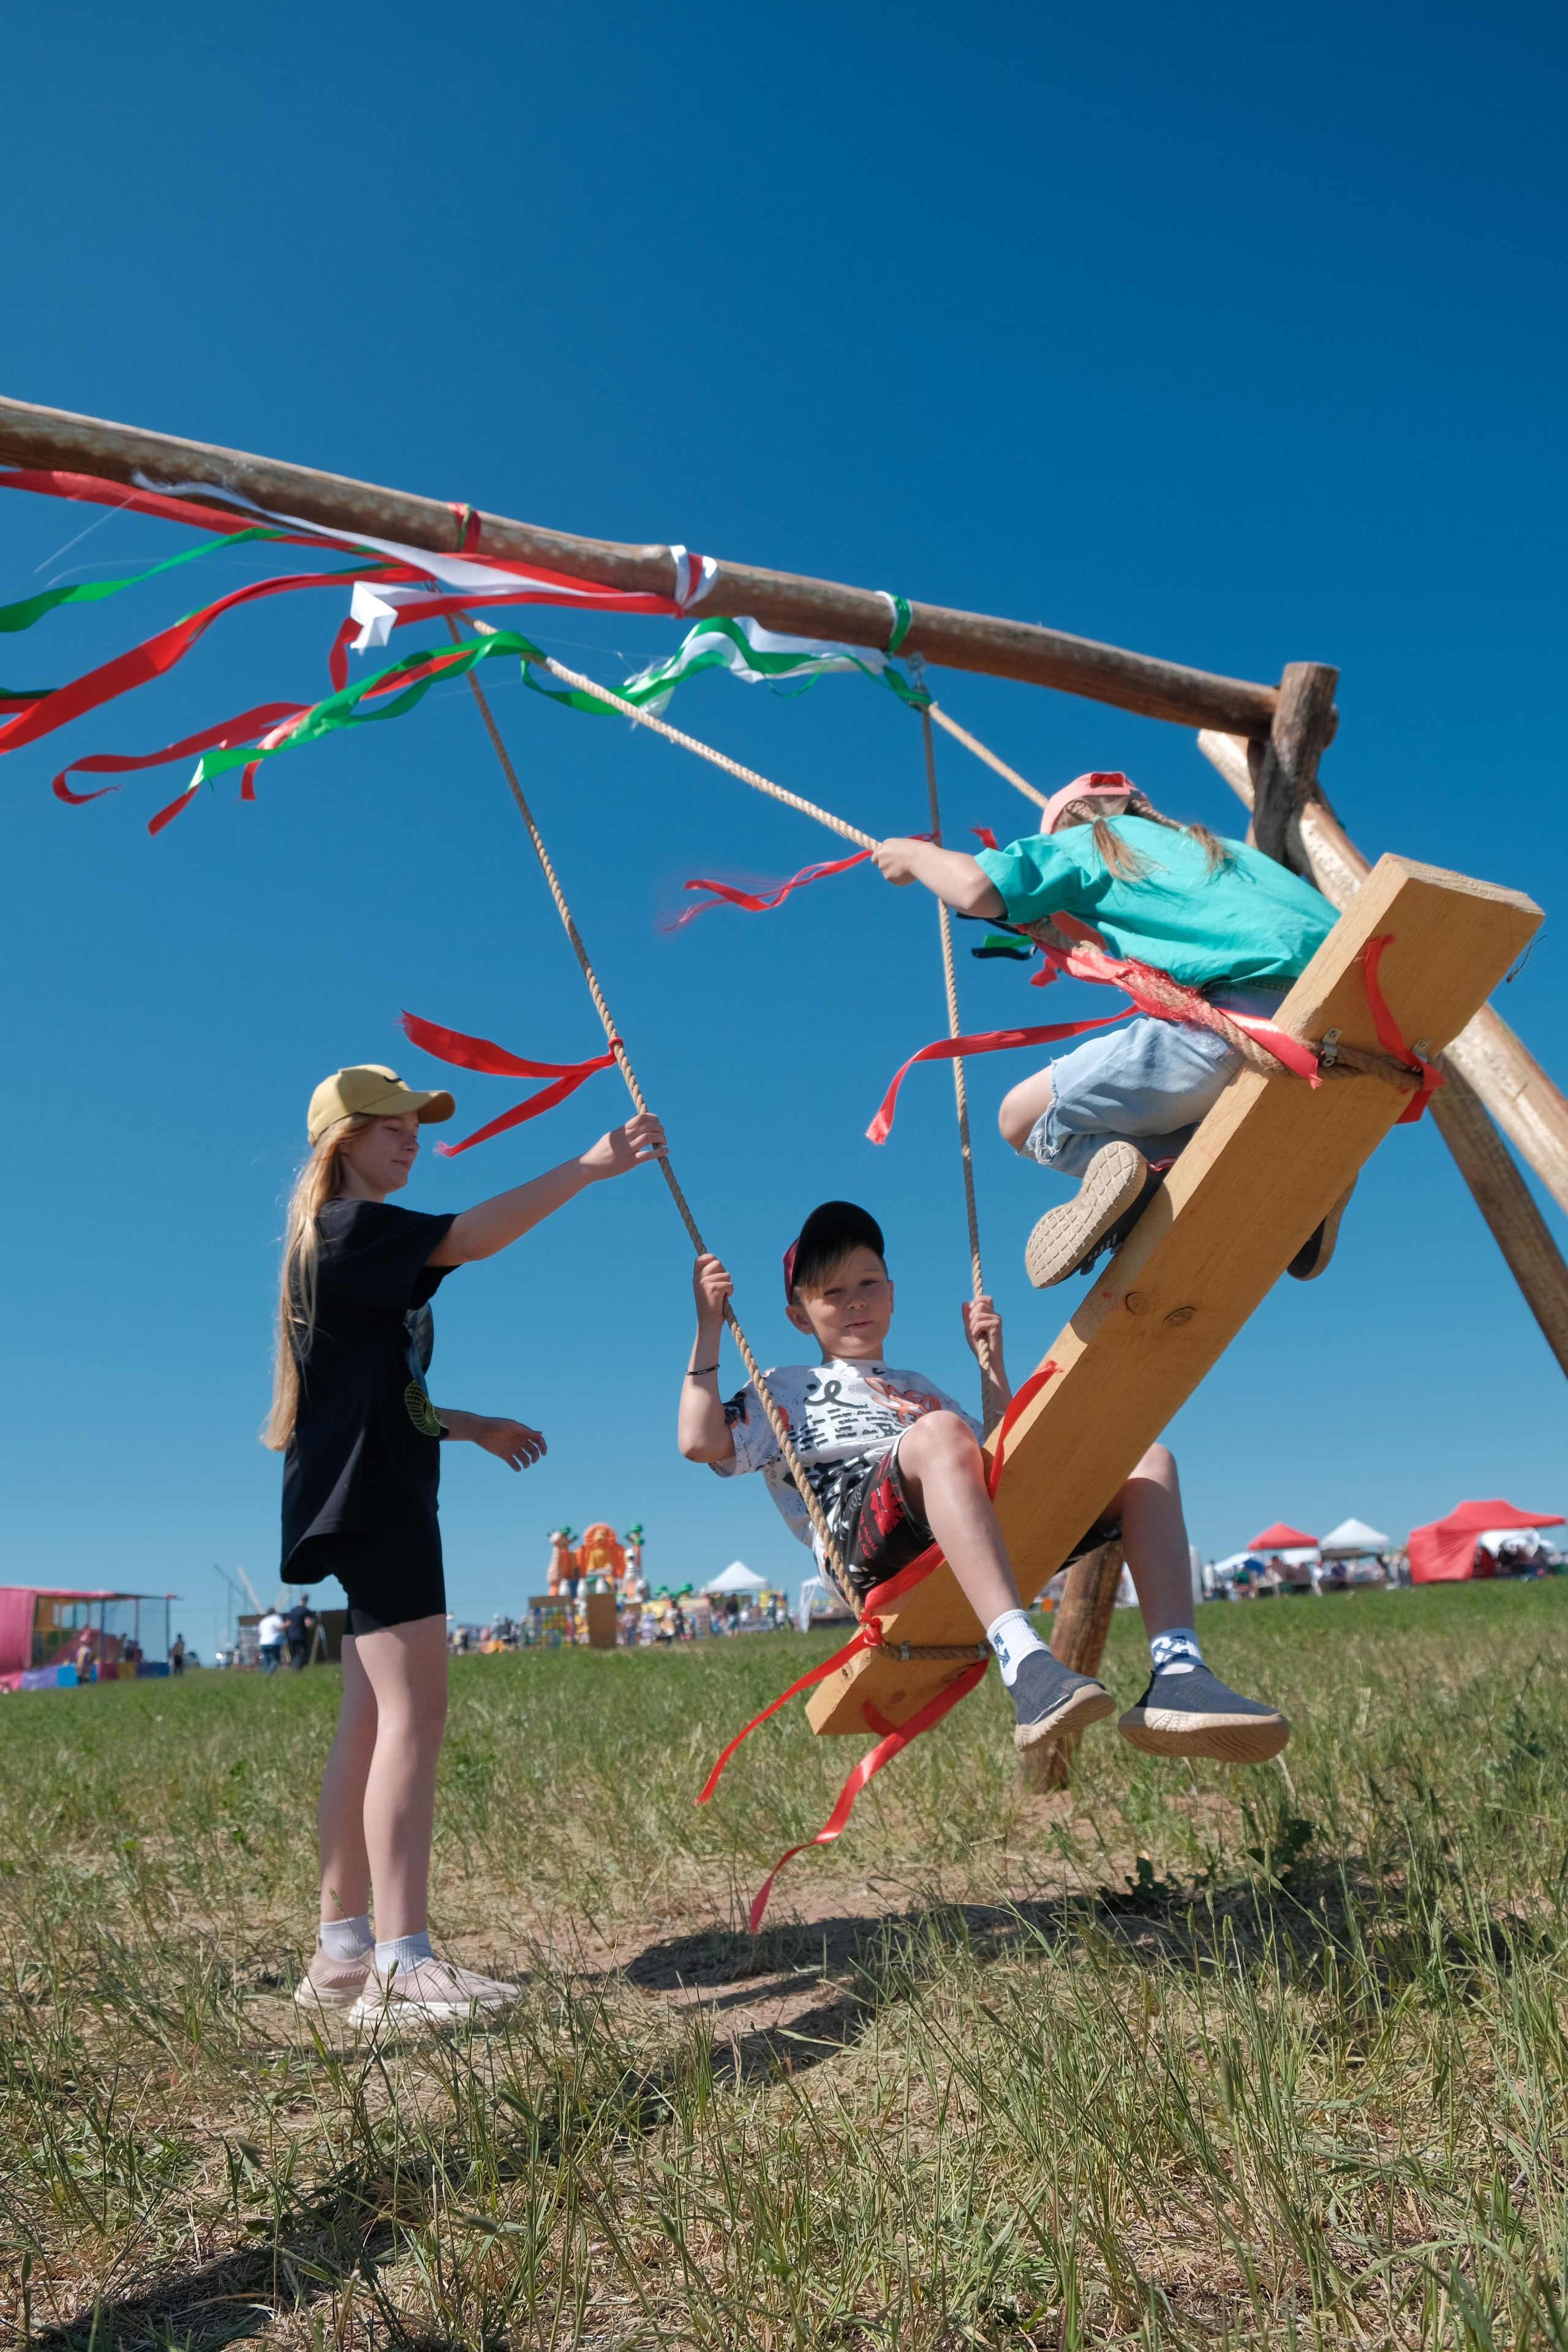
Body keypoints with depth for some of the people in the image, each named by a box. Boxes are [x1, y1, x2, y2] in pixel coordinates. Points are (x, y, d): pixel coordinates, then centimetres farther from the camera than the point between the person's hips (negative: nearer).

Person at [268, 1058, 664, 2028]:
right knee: (415, 1713, -16)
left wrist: (471, 1425, 17)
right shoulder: (350, 1227, -8)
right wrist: (592, 1163, -24)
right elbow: (474, 1236, -23)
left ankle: (344, 1951, 15)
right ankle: (402, 1967, -18)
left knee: (372, 1723, 9)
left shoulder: (358, 1244, 22)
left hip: (379, 1495, 10)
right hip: (371, 1495, -10)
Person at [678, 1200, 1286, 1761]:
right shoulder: (788, 1388, 28)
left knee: (1148, 1460, -9)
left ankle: (1175, 1674, -32)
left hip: (988, 1525, 6)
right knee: (940, 1434, -38)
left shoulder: (922, 1390, 42)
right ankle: (1025, 1667, -54)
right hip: (864, 1533, -5)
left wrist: (991, 1361, 35)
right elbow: (701, 1442, 10)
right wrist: (708, 1329, 10)